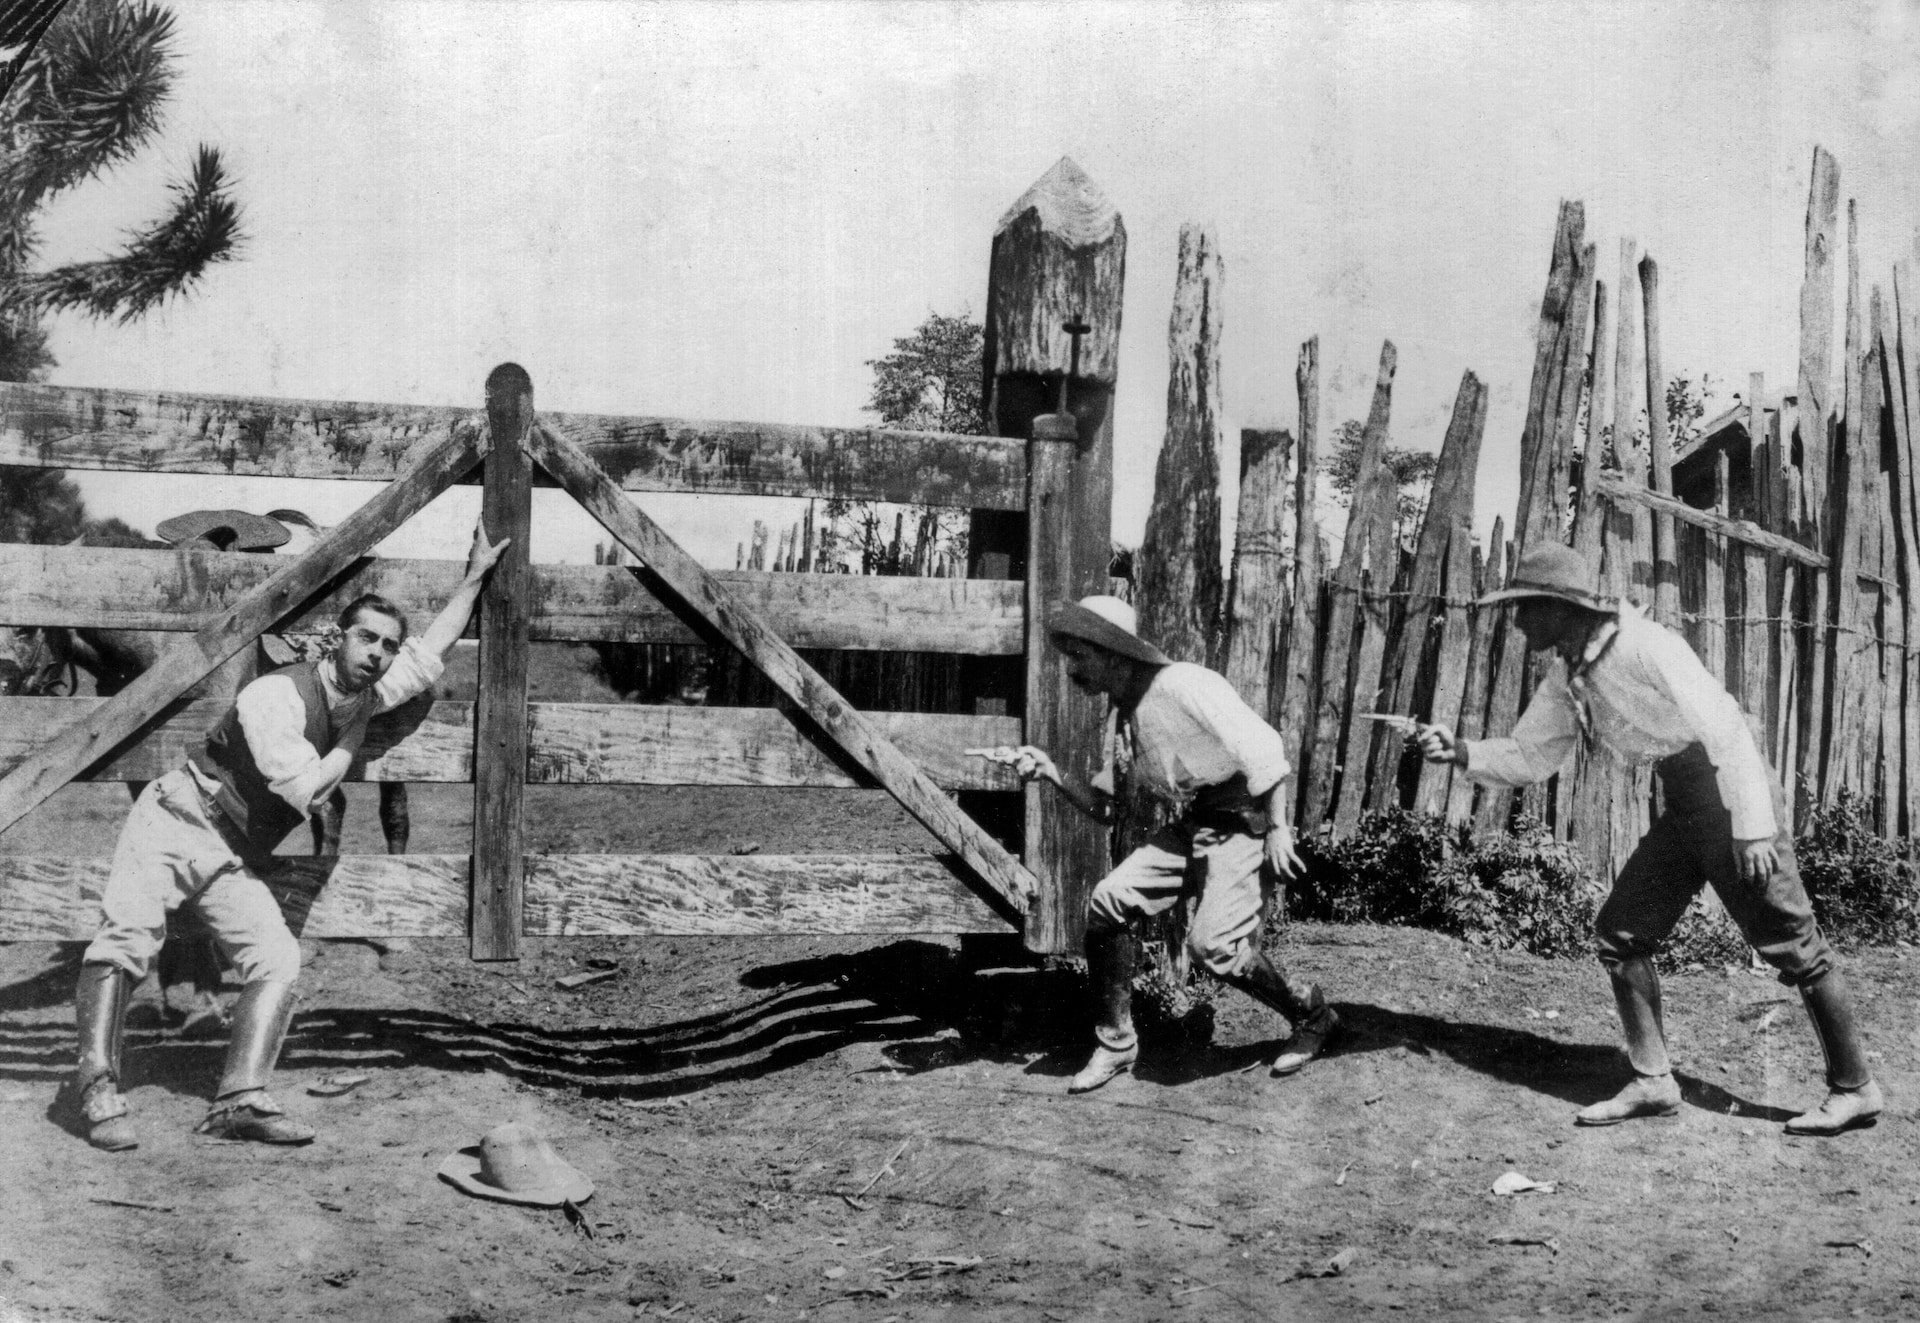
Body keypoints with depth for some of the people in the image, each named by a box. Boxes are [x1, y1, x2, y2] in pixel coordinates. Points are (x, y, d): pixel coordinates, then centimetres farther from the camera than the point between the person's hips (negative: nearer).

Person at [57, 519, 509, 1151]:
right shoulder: (279, 693, -17)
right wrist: (351, 738, -8)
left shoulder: (365, 696, 7)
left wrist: (475, 576, 21)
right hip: (176, 820, -7)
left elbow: (431, 650, 20)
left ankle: (240, 1099, -13)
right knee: (128, 935, -25)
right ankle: (95, 1084, -26)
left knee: (277, 961, -12)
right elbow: (306, 787, -23)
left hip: (233, 857, 7)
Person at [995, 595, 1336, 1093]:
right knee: (1107, 901, -7)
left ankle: (1311, 1015, 6)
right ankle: (1115, 1043, 6)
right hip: (1184, 828, 8)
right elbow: (1101, 805, 15)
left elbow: (1263, 748, -20)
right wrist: (1052, 773, -1)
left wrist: (1277, 829, -19)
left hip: (1242, 823, -8)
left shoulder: (1185, 686, -19)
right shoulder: (1122, 717, 8)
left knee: (1212, 941, -20)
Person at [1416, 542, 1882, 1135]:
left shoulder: (1646, 647, -21)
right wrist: (1458, 751, -4)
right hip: (1680, 808, 9)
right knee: (1619, 932, 3)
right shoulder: (1566, 681, 5)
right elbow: (1529, 757, 14)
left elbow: (1726, 730, -23)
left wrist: (1752, 829, -27)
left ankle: (1854, 1090, 8)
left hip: (1734, 796, -9)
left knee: (1790, 943, -3)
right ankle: (1653, 1083, 9)